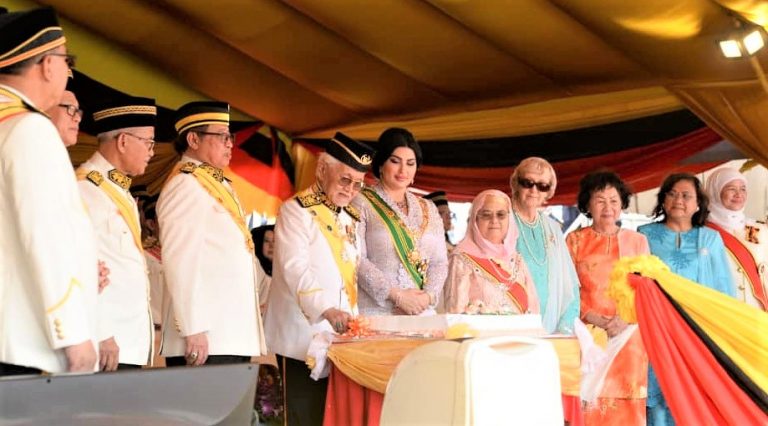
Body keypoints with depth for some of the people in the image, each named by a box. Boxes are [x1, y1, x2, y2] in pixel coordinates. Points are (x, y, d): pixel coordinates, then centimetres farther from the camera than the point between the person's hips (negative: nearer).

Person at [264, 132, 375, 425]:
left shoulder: (350, 217, 17)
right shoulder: (296, 211, -7)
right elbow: (295, 269, -20)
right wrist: (327, 310, -32)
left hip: (341, 337, 7)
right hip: (305, 337, -7)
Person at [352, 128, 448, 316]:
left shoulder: (428, 209, 15)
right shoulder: (362, 203, 0)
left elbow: (440, 261, 11)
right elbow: (357, 259, -9)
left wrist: (429, 296, -7)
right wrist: (396, 295, -14)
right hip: (374, 312, -4)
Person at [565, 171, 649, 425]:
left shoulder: (637, 241, 11)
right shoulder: (575, 240, 7)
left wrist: (625, 320, -11)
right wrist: (601, 321, -11)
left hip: (628, 338, 1)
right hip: (589, 336, -1)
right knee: (589, 405, -6)